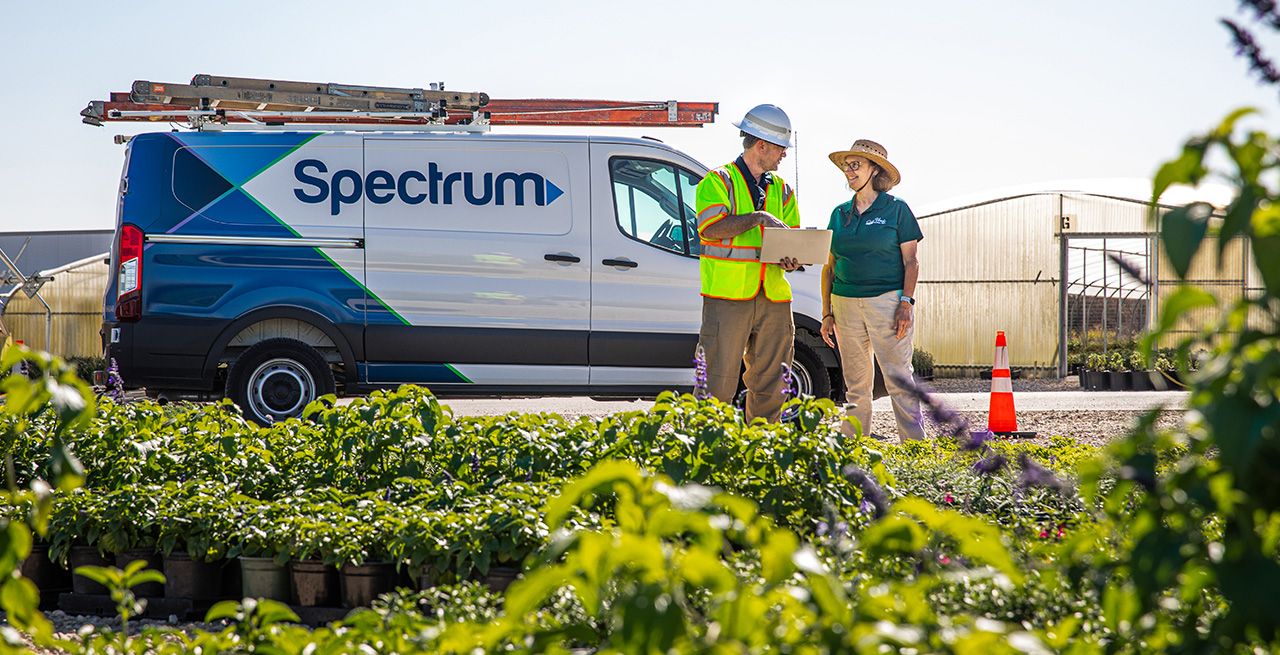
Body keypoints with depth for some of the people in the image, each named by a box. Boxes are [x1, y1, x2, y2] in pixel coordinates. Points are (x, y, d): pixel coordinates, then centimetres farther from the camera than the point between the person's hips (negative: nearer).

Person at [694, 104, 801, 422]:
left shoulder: (781, 189, 19)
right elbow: (710, 228, -15)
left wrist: (792, 259, -4)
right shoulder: (719, 181, 0)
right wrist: (758, 218, -20)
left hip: (774, 298, 6)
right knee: (719, 385, -6)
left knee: (769, 384, 9)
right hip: (728, 298, -6)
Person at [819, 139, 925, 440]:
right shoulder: (840, 214, 13)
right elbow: (829, 266, 15)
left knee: (898, 378, -7)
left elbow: (911, 261, 0)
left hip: (887, 300, -4)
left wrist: (906, 303, -11)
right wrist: (827, 313, 10)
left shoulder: (896, 209, 1)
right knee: (855, 384, 6)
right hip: (846, 303, 4)